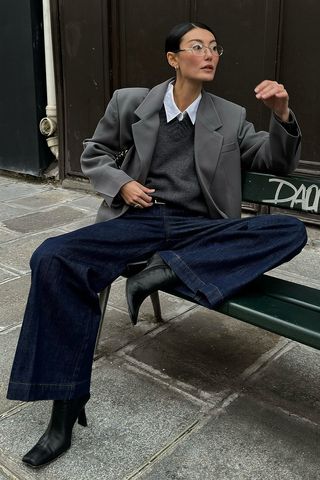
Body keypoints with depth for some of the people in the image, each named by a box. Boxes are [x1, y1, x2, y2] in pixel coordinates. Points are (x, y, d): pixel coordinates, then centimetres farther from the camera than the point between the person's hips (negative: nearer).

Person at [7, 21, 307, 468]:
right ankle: (67, 403, -18)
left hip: (200, 229, 1)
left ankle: (169, 268, -25)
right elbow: (93, 155, 17)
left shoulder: (230, 117, 10)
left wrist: (282, 114, -6)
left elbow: (278, 163, 13)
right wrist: (120, 182, -5)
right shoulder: (130, 102, 7)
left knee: (290, 230, -22)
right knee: (52, 258, -26)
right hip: (138, 219, 0)